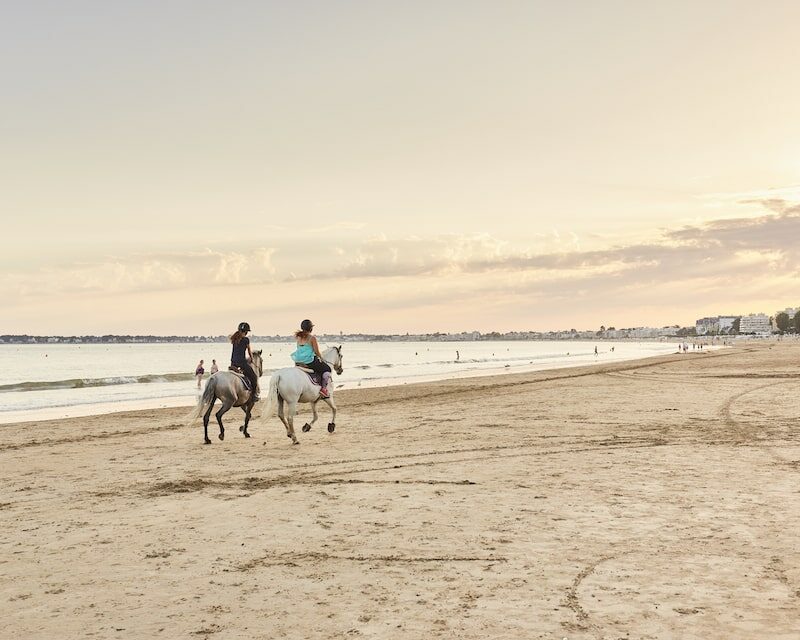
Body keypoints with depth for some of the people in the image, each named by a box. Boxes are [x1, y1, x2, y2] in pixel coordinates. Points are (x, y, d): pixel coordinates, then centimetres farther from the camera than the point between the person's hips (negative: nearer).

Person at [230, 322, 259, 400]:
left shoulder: (235, 339, 11)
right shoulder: (246, 339, -5)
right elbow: (249, 351, 8)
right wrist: (252, 358, 26)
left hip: (233, 363, 6)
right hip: (242, 362, -6)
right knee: (254, 377, 7)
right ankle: (254, 395, 5)